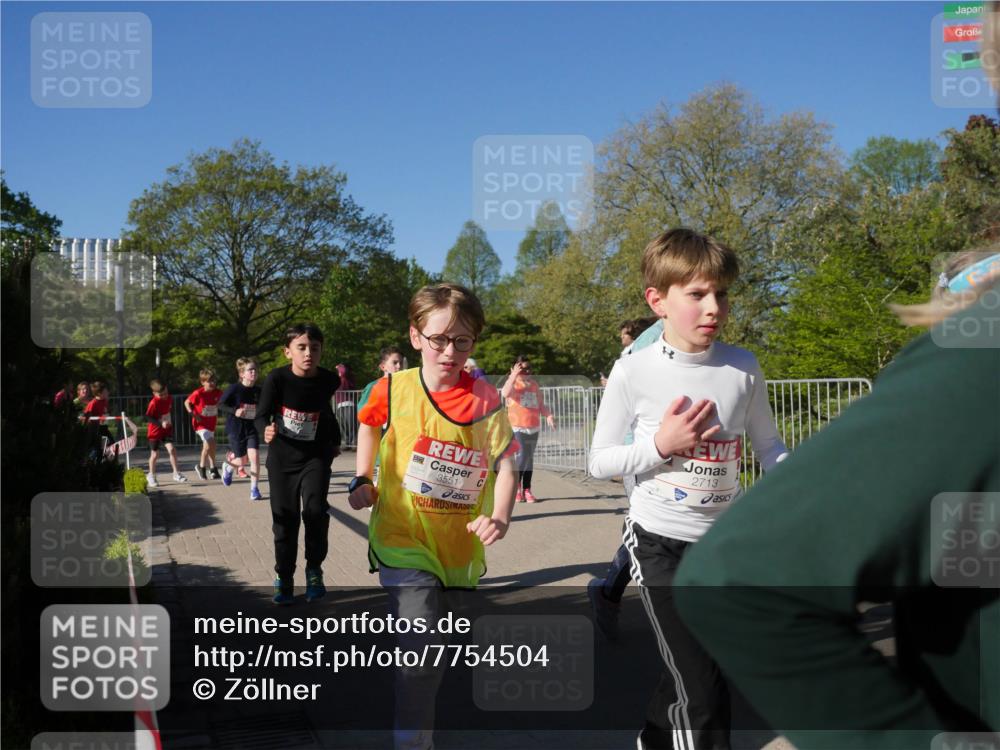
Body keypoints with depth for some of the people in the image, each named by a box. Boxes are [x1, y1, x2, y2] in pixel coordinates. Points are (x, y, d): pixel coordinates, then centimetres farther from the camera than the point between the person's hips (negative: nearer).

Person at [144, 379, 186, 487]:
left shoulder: (169, 399, -2)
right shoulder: (154, 403, -21)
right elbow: (148, 417, -23)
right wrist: (161, 423, -33)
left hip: (167, 429, 4)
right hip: (155, 431, -4)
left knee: (171, 449, -11)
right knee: (155, 454, 5)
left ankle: (176, 474, -4)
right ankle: (151, 476, 26)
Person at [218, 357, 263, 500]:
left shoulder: (258, 391, -1)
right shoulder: (234, 389, -13)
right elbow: (220, 405, -10)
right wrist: (235, 411, -25)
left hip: (252, 428, 3)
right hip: (236, 429, -3)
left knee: (254, 456, -13)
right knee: (243, 461, 3)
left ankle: (254, 489, 0)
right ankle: (228, 466, 40)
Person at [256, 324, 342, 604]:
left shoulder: (329, 380, -10)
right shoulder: (277, 378, -18)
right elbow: (262, 415, -14)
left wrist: (334, 441, 17)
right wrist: (266, 430, -36)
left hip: (316, 456, 0)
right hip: (282, 458, 0)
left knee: (316, 510, -17)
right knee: (285, 519, 5)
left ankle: (314, 569, 5)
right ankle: (284, 580, 22)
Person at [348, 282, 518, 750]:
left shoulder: (486, 399, -11)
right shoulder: (393, 390, -9)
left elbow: (504, 464, -12)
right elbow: (369, 426, 12)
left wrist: (500, 517, -28)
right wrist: (362, 479, 3)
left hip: (460, 545, 3)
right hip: (404, 538, -2)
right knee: (422, 650, -18)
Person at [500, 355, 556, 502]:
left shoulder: (534, 383, 13)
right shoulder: (513, 382, -3)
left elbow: (541, 404, 17)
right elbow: (505, 393, -27)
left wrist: (548, 415, 1)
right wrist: (514, 375, -30)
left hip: (534, 427, 6)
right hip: (517, 426, -5)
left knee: (530, 458, 9)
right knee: (522, 456, -14)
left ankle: (527, 490, 16)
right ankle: (516, 487, 3)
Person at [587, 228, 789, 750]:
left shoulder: (743, 368, -5)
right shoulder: (633, 372, -13)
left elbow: (768, 445, 5)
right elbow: (600, 462, -7)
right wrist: (661, 445, -21)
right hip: (659, 541, -4)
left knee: (720, 674, 18)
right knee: (697, 689, -7)